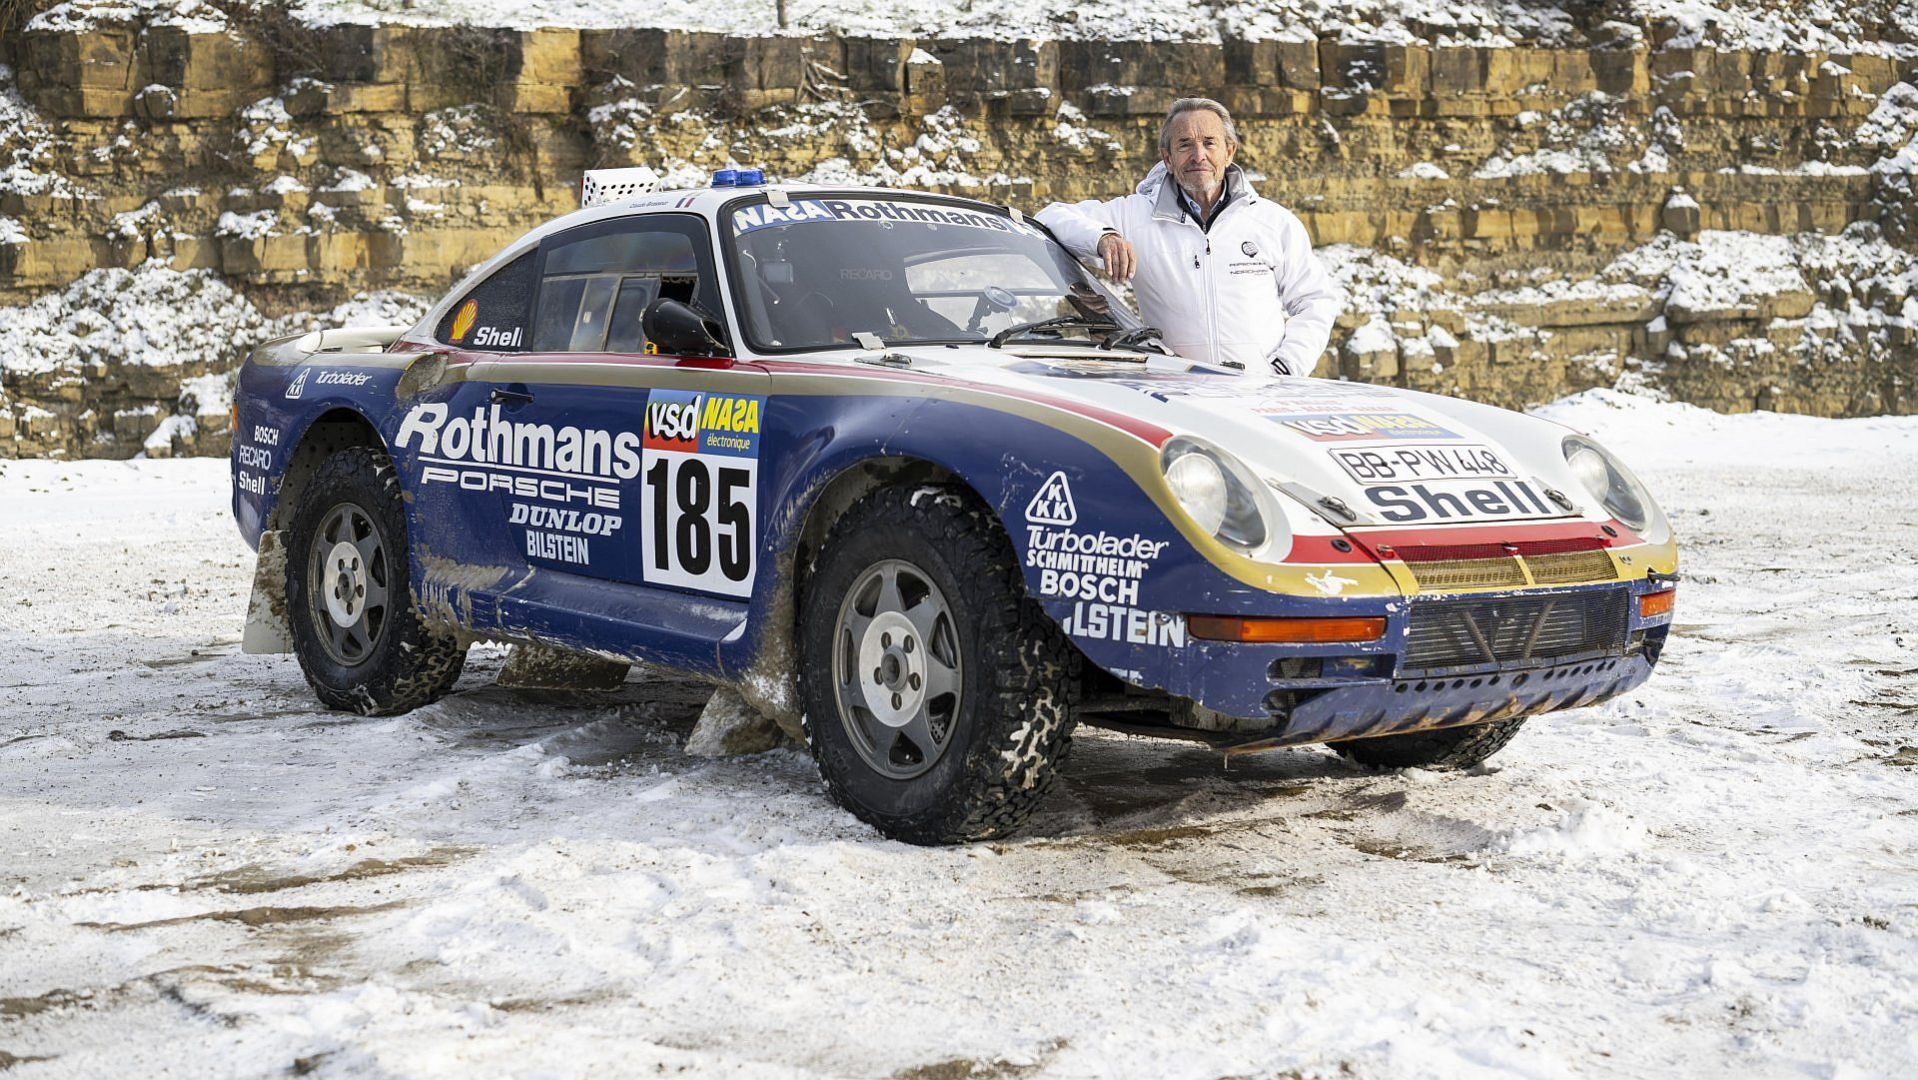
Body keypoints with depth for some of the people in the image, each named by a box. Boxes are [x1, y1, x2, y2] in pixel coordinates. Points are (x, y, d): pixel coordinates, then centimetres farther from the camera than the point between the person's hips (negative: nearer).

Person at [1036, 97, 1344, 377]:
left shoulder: (1275, 221, 13)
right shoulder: (1137, 215, 9)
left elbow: (1318, 299, 17)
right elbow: (1053, 216, 9)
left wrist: (1287, 369, 1)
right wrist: (1102, 238, -12)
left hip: (1263, 392, 1)